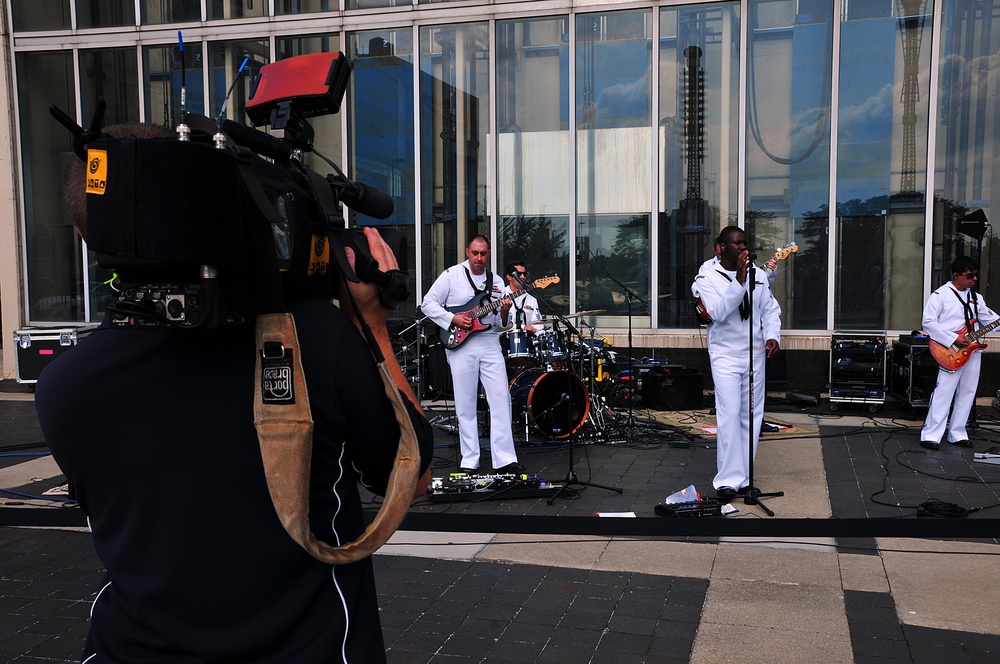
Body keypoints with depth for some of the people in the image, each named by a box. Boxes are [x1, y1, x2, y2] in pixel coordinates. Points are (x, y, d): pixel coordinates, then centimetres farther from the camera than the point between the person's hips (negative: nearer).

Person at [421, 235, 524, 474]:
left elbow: (501, 324, 12)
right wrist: (453, 319, -11)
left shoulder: (496, 281, 12)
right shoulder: (451, 275, 2)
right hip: (461, 346, -3)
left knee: (501, 400, -4)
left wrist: (504, 313, -11)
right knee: (466, 405, 1)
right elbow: (428, 304, -1)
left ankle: (505, 459, 0)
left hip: (490, 345, 3)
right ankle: (469, 461, 10)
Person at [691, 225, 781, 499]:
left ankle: (744, 478, 16)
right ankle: (728, 480, -8)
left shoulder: (757, 275, 8)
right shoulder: (707, 279, -6)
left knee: (752, 416, 7)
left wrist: (773, 336, -3)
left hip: (755, 354, 5)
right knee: (730, 415, -12)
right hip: (725, 356, -5)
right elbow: (718, 312, -20)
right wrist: (739, 281, -27)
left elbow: (771, 309, 14)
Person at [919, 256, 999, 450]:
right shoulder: (940, 295, -5)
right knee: (943, 393, -10)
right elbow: (928, 323, -11)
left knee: (967, 394, 9)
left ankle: (957, 434, 17)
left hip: (973, 351, 7)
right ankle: (931, 435, -7)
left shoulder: (975, 297, 16)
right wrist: (953, 339, -16)